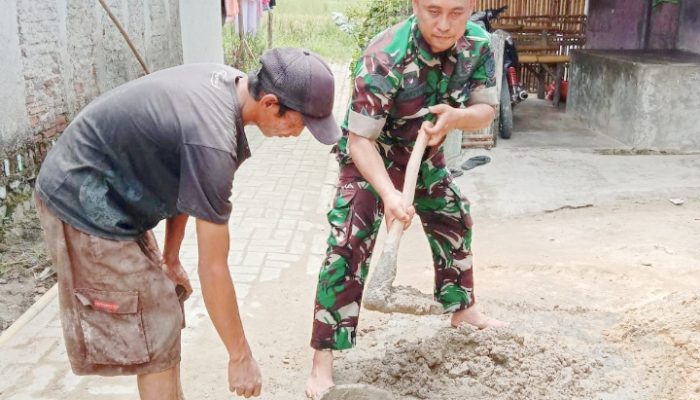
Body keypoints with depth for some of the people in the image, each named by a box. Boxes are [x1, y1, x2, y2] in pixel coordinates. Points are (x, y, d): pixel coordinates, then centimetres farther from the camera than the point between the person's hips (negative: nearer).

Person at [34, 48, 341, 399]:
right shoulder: (212, 140, -32)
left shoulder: (227, 82, -4)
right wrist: (240, 356, -13)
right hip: (85, 205, -9)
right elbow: (213, 268, -25)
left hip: (102, 192, 9)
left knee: (163, 311, 16)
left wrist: (170, 259, 15)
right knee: (156, 339, -2)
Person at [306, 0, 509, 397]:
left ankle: (463, 309, 43)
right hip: (369, 157, -6)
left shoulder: (479, 44, -19)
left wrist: (457, 116, -32)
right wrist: (389, 193, -50)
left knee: (455, 221, 18)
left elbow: (487, 110, -9)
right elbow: (360, 140, -35)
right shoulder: (385, 58, -36)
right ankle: (323, 358, -10)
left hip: (426, 154, 6)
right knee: (348, 245, -17)